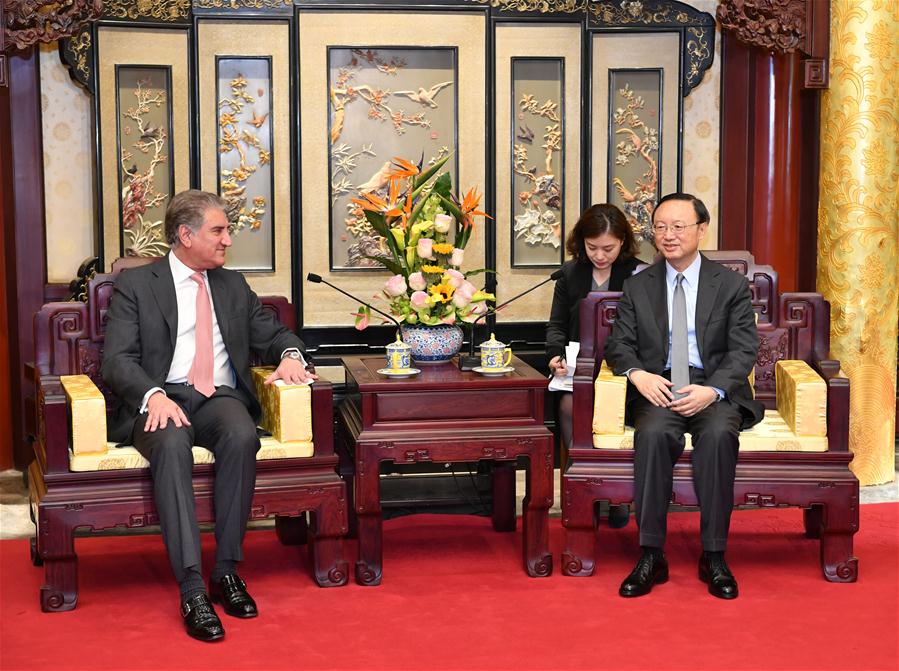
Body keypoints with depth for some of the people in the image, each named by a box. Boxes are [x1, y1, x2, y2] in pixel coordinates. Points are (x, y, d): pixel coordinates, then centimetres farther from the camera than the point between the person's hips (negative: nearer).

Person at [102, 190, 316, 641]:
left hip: (220, 398, 3)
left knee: (242, 437, -33)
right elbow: (117, 359, -1)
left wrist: (289, 355, -3)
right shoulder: (135, 285, 8)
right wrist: (153, 396, -22)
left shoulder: (233, 285, 22)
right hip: (160, 400, -3)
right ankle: (192, 590, -39)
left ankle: (227, 571, -24)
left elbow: (273, 333, 23)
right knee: (171, 445, -38)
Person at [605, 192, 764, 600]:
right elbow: (618, 344, 9)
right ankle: (650, 556, -27)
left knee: (718, 434, -35)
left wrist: (713, 390, -19)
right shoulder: (637, 287, 14)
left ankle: (714, 557, -25)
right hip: (657, 390, 1)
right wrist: (638, 374, -15)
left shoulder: (732, 285, 8)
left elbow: (743, 350, 0)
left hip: (715, 391, -1)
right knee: (654, 434, -33)